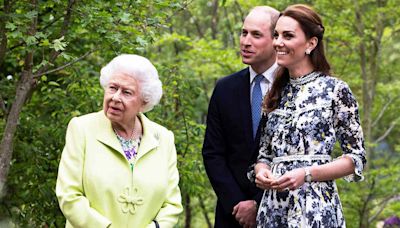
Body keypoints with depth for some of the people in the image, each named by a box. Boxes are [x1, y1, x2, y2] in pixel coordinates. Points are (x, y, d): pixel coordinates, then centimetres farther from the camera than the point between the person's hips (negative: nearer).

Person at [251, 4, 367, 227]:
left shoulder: (336, 90, -4)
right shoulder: (276, 93, 12)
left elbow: (356, 158, -4)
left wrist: (307, 173, -16)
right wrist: (261, 171, -5)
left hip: (315, 207, -5)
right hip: (273, 207, 5)